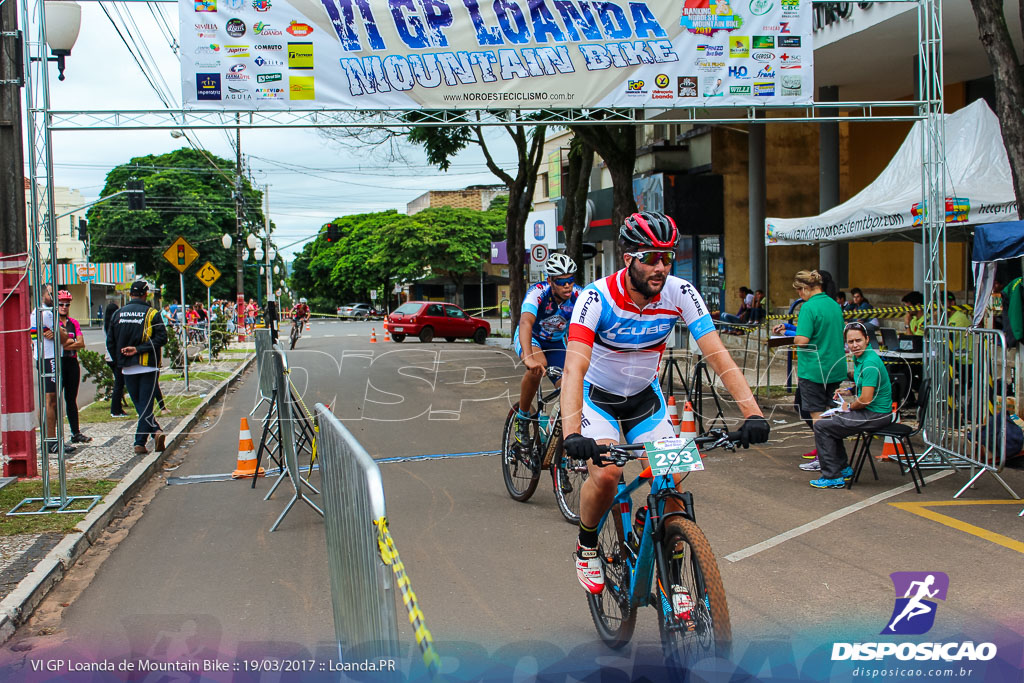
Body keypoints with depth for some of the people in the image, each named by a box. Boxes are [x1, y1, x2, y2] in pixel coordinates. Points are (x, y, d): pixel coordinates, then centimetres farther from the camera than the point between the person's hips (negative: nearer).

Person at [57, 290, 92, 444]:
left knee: (71, 399, 11)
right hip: (57, 362, -5)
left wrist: (64, 343, -9)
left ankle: (76, 433, 15)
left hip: (72, 362, 5)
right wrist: (72, 341, -9)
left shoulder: (73, 323, 14)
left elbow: (81, 343, 1)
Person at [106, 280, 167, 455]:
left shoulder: (118, 314, 5)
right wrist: (139, 349, -13)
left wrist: (119, 361, 12)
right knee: (145, 405, 1)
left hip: (127, 368, 2)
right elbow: (162, 337, -15)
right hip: (147, 367, -2)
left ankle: (155, 431, 2)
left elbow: (110, 342, 5)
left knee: (139, 404, 13)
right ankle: (140, 442, -6)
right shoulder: (151, 313, -4)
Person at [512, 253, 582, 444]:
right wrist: (529, 357, -65)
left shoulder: (578, 296, -24)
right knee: (537, 366, -35)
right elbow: (525, 322, -49)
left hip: (556, 343, 4)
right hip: (531, 338, -3)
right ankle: (523, 417, -15)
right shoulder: (537, 292, -33)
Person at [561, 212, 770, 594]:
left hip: (644, 397, 3)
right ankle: (586, 547, 4)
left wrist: (752, 413, -33)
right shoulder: (597, 298, -28)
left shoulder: (681, 294, -19)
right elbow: (574, 367, -36)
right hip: (597, 395, -3)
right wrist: (571, 433, -50)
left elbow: (717, 355, -22)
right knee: (606, 475, -25)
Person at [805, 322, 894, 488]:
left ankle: (833, 477, -7)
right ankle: (843, 468, 27)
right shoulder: (858, 357, 9)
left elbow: (865, 399, -26)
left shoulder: (870, 363, -22)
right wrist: (849, 392, 9)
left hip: (876, 415, -10)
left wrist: (850, 407, -7)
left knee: (821, 426, -11)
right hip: (871, 411, 10)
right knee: (830, 421, 25)